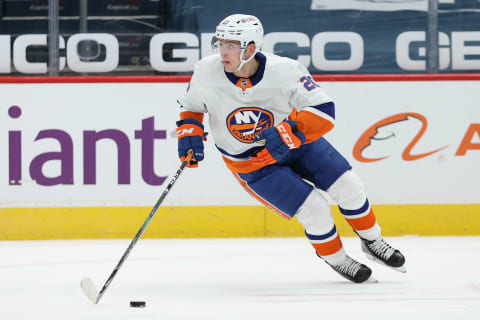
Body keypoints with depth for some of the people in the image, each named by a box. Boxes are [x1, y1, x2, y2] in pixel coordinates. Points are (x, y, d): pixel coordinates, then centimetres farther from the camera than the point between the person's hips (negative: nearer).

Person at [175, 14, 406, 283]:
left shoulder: (285, 71, -27)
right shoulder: (206, 73, -20)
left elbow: (324, 111, -28)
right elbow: (191, 105, 1)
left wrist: (289, 131, -42)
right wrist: (188, 130, -17)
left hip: (297, 143, 1)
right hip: (253, 164, -1)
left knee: (348, 187, -3)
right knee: (314, 209, -13)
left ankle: (372, 242, 25)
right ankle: (336, 259, 15)